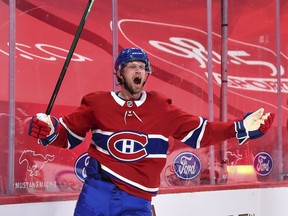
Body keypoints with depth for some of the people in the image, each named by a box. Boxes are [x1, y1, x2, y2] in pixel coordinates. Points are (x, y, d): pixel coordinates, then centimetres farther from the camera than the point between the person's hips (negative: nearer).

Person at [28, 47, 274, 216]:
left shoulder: (160, 107, 4)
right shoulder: (98, 103, 1)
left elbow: (200, 132, 6)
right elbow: (67, 134, 7)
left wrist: (241, 128, -3)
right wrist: (47, 127, -15)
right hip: (98, 190, -1)